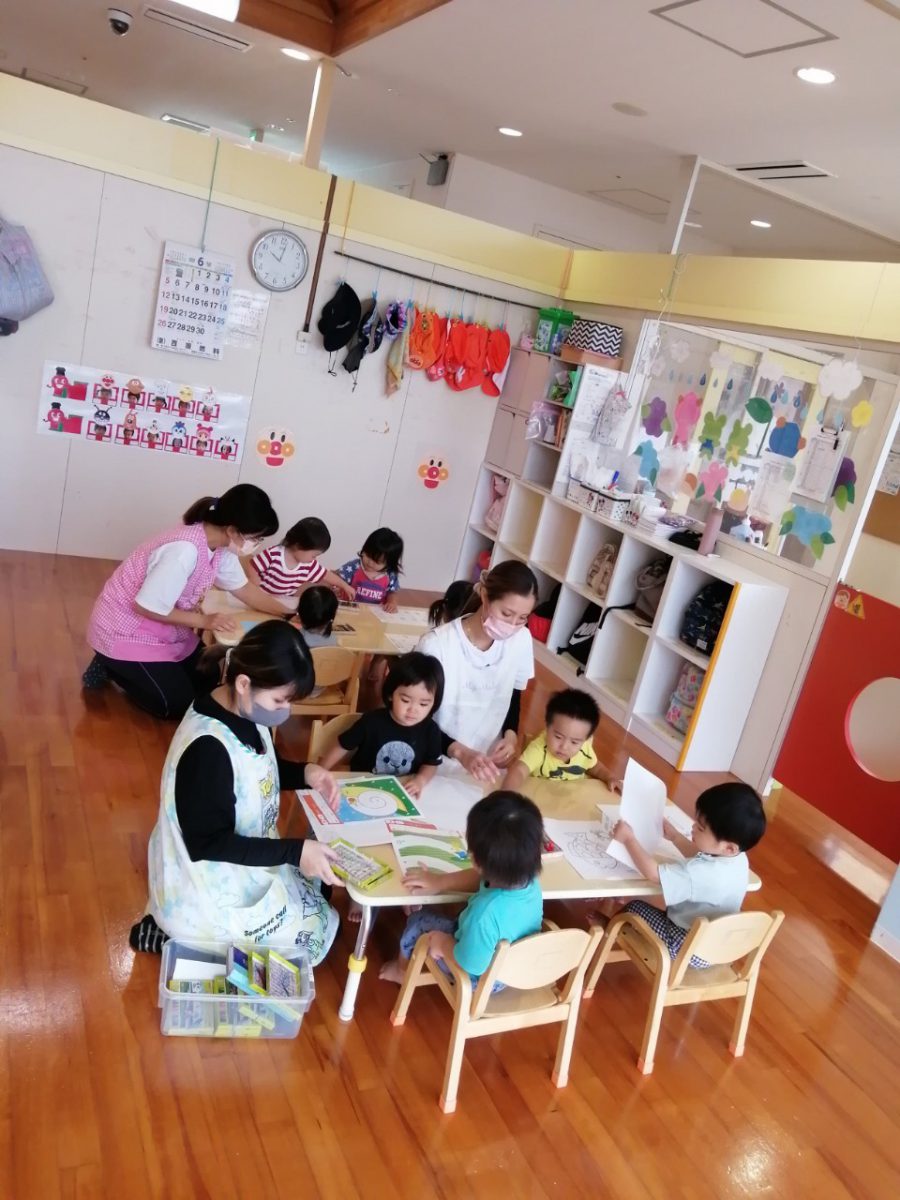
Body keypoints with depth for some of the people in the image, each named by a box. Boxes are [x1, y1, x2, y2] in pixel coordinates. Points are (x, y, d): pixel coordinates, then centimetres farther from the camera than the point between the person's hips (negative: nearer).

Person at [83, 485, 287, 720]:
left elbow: (244, 588, 6)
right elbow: (146, 606, -29)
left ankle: (117, 665, 21)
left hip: (162, 629, 9)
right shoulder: (185, 550, -35)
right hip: (124, 631, -9)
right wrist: (203, 620, -22)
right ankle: (110, 666, 9)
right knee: (178, 705, -10)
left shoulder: (221, 545, -7)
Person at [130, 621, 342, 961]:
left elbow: (262, 771, 9)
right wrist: (295, 852, -31)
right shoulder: (207, 748, -35)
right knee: (320, 929, 8)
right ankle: (183, 935, 7)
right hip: (208, 888, -8)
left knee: (311, 880, 25)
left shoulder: (246, 712, -10)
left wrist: (305, 772, -11)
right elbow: (208, 844, -29)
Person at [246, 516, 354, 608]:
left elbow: (326, 575, 7)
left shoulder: (309, 564, -9)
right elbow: (250, 568, -20)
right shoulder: (273, 554, -26)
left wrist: (345, 586, 17)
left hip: (286, 604, 6)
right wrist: (262, 592, -24)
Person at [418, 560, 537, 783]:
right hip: (437, 763, -3)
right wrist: (460, 752, -26)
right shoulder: (437, 644, -20)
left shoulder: (521, 640, -8)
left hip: (486, 762, 3)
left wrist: (511, 735, -8)